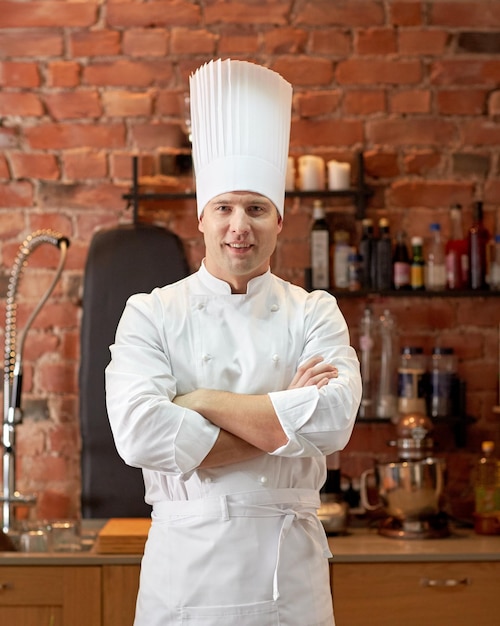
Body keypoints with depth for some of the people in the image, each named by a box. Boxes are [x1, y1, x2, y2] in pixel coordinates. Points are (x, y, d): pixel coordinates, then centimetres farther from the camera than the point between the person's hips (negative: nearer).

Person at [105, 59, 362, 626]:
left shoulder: (314, 314, 3)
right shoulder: (151, 314, 0)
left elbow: (334, 421, -15)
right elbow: (140, 434, -17)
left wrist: (201, 402, -14)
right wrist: (284, 416, -14)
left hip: (289, 564, 1)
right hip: (185, 562, -1)